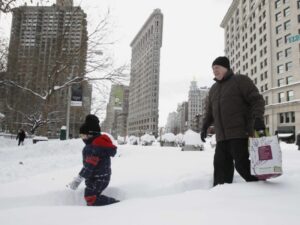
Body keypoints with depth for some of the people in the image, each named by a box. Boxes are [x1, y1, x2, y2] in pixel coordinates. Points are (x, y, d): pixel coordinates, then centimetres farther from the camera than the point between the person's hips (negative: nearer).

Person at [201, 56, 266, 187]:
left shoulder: (240, 80, 3)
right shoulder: (213, 89, 22)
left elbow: (257, 100, -5)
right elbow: (209, 111, 27)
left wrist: (257, 118, -21)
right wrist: (204, 126, 16)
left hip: (240, 133, -6)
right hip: (221, 136, 7)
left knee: (242, 164, -9)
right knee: (221, 165, 5)